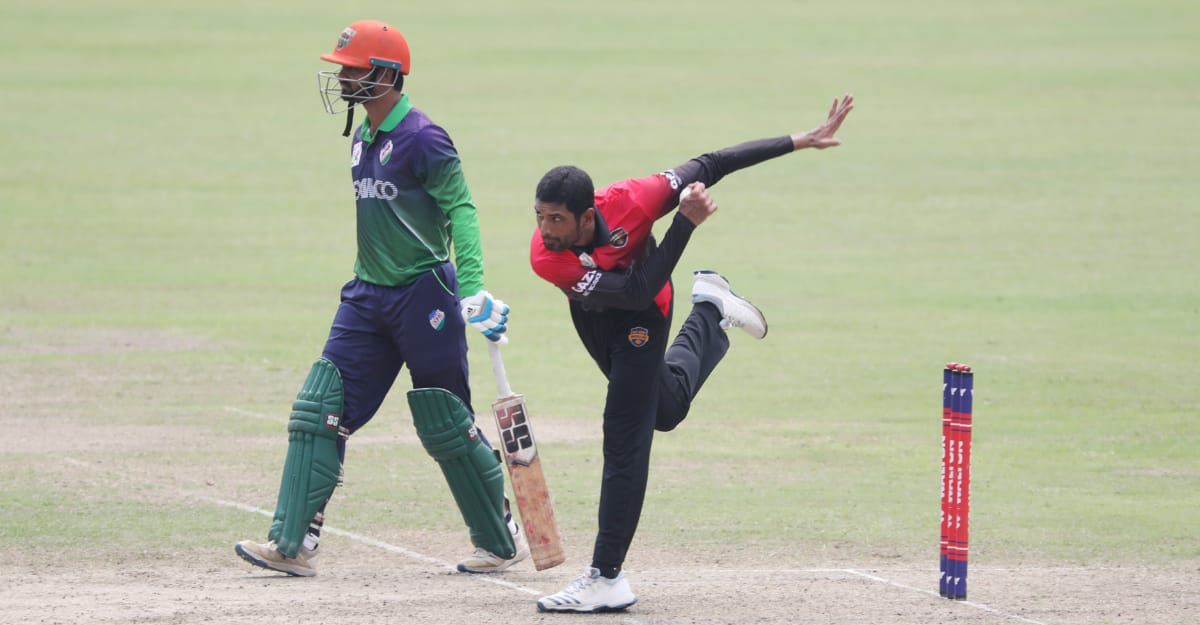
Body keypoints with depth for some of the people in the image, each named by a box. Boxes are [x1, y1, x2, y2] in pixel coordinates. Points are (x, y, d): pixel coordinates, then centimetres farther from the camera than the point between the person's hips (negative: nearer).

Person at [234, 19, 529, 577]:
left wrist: (473, 289, -29)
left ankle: (503, 543, 17)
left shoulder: (421, 138, -15)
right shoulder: (363, 138, 11)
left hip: (425, 295, -8)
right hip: (368, 296, 8)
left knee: (447, 428, 1)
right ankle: (292, 544, -3)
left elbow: (461, 209, -19)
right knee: (319, 412, -2)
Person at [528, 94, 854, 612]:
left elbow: (709, 166, -27)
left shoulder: (629, 201, -39)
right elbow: (635, 292, -37)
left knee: (625, 439, -7)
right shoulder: (545, 257, -37)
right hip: (593, 313, 3)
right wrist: (686, 223, -46)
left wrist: (803, 141, -26)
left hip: (642, 319, -3)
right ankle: (708, 317, 51)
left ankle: (606, 578, -5)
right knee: (666, 408, 24)